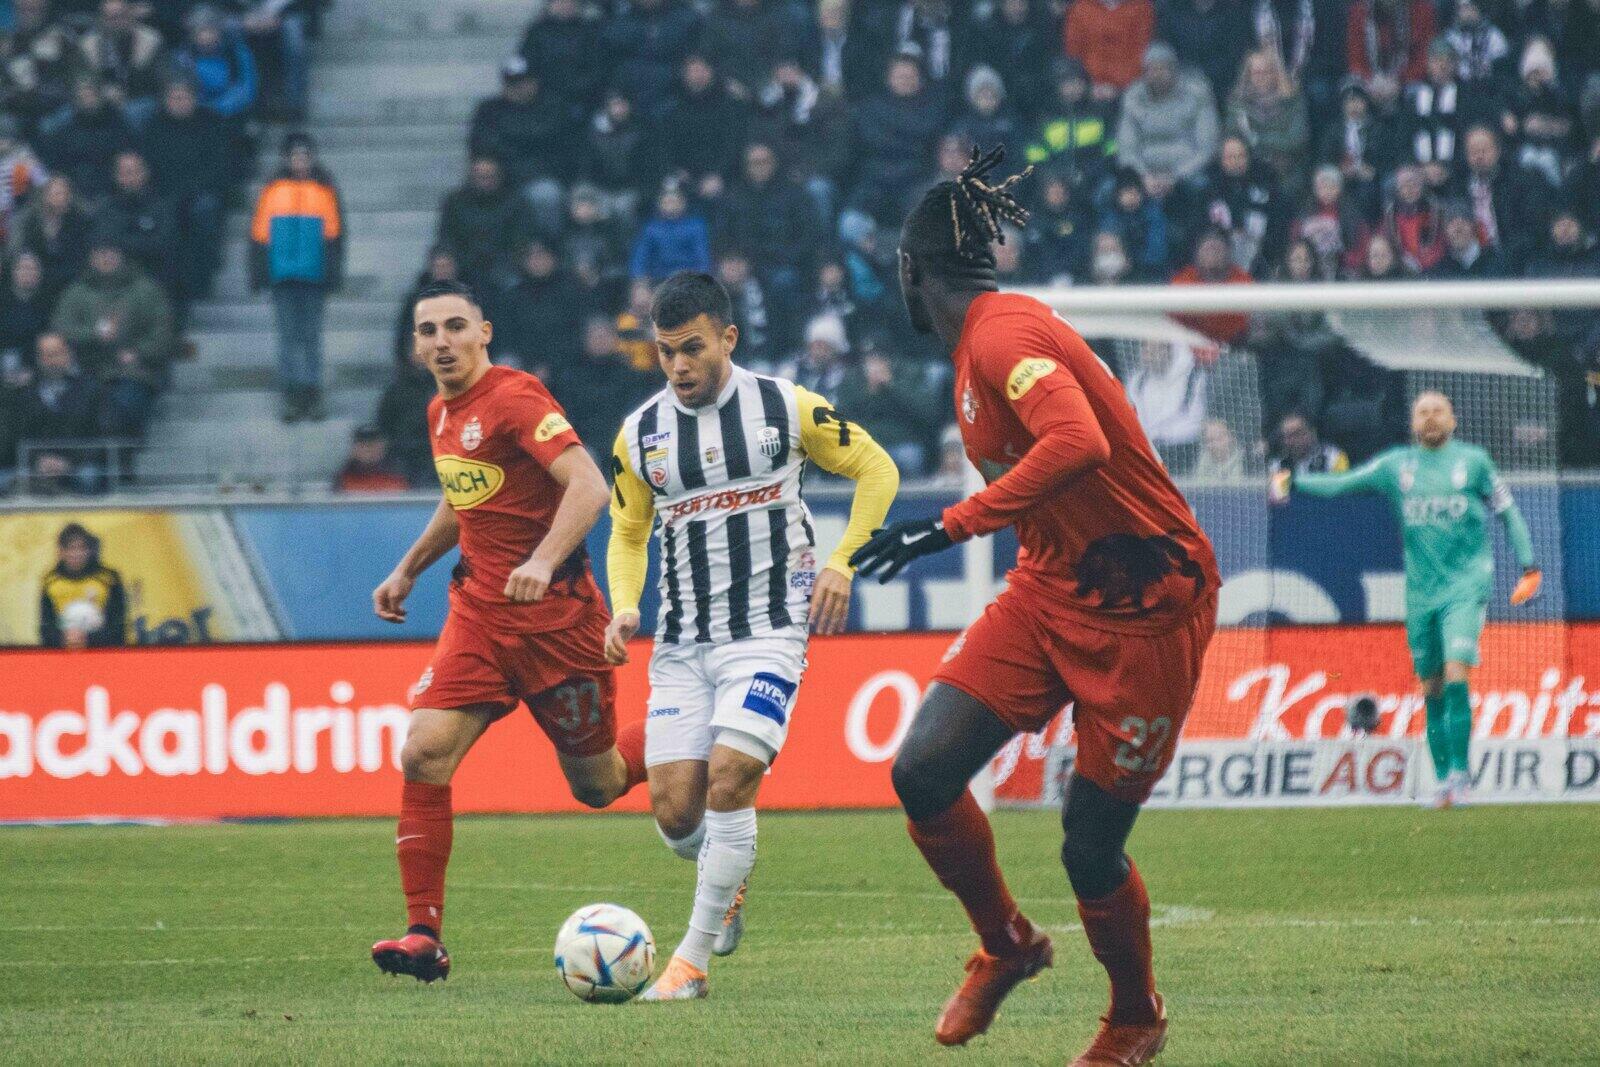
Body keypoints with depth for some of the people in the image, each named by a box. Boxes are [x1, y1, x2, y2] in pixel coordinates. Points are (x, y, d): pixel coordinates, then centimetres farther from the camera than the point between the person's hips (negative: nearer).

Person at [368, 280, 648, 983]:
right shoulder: (442, 413, 11)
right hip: (480, 609, 7)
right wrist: (408, 570, 28)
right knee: (423, 755, -13)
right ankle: (424, 937, -11)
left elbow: (589, 487, -26)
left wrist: (544, 561, -40)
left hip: (556, 611, -7)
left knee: (597, 784, 6)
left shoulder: (514, 398, -15)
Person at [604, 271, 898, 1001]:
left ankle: (693, 959, -10)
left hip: (768, 631, -3)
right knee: (675, 814, -5)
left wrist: (841, 563, -4)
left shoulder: (786, 408, -3)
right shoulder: (640, 435, 4)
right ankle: (728, 880, 31)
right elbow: (628, 534, 17)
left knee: (729, 780, -19)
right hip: (680, 642, 3)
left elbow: (876, 470, 7)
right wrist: (624, 607, -2)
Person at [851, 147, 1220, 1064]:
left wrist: (955, 525, -36)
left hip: (1143, 609, -8)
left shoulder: (1003, 334, -19)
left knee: (1091, 853, -2)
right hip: (1047, 593, 8)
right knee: (924, 772, -7)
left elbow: (1079, 443, -36)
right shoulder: (982, 338, 9)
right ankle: (1007, 946, 16)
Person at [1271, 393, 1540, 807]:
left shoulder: (1473, 461, 4)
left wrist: (1528, 566, 2)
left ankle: (1459, 772, -13)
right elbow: (1342, 484, 11)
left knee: (1455, 674, -18)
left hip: (1466, 585, -3)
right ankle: (1443, 780, 11)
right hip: (1421, 591, 3)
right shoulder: (1396, 464, 10)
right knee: (1432, 690, 4)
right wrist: (1294, 481, -2)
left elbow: (1507, 510, 9)